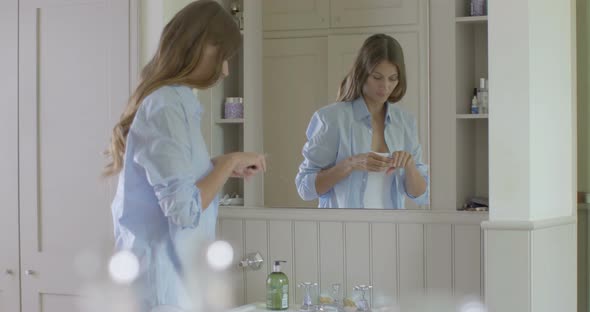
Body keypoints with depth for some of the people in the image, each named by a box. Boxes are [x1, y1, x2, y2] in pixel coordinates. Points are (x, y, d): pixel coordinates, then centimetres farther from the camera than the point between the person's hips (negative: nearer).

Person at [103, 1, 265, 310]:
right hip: (163, 275, -10)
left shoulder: (166, 99, 11)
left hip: (168, 268, 10)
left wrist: (222, 166, 11)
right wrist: (229, 162, -12)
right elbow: (184, 210, -24)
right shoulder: (168, 105, -18)